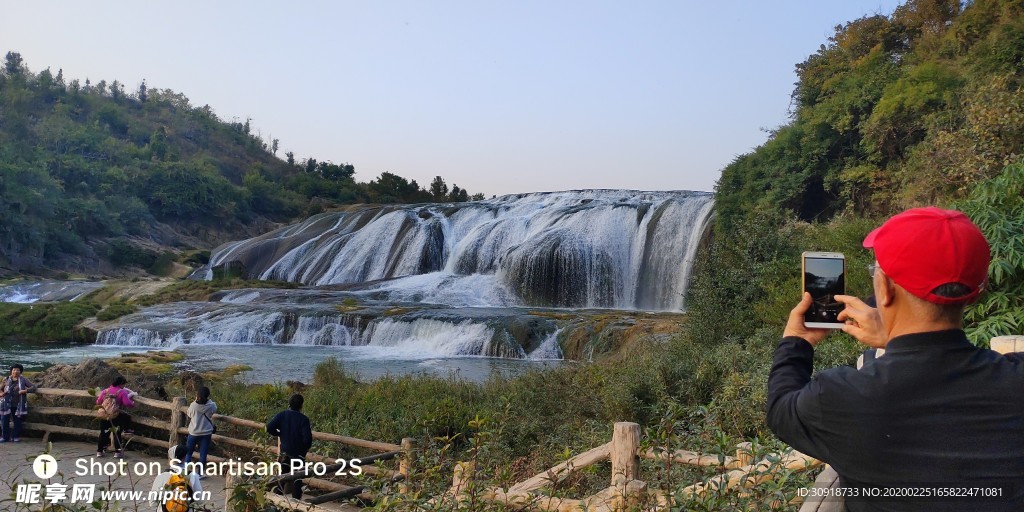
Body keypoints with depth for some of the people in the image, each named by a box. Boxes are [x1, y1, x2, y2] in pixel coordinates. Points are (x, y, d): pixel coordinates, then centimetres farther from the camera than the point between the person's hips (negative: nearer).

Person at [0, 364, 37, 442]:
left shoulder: (23, 380, 6)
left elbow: (33, 387, 2)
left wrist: (25, 390, -15)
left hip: (18, 405, -1)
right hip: (7, 404, 1)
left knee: (17, 421, 1)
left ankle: (16, 437, 12)